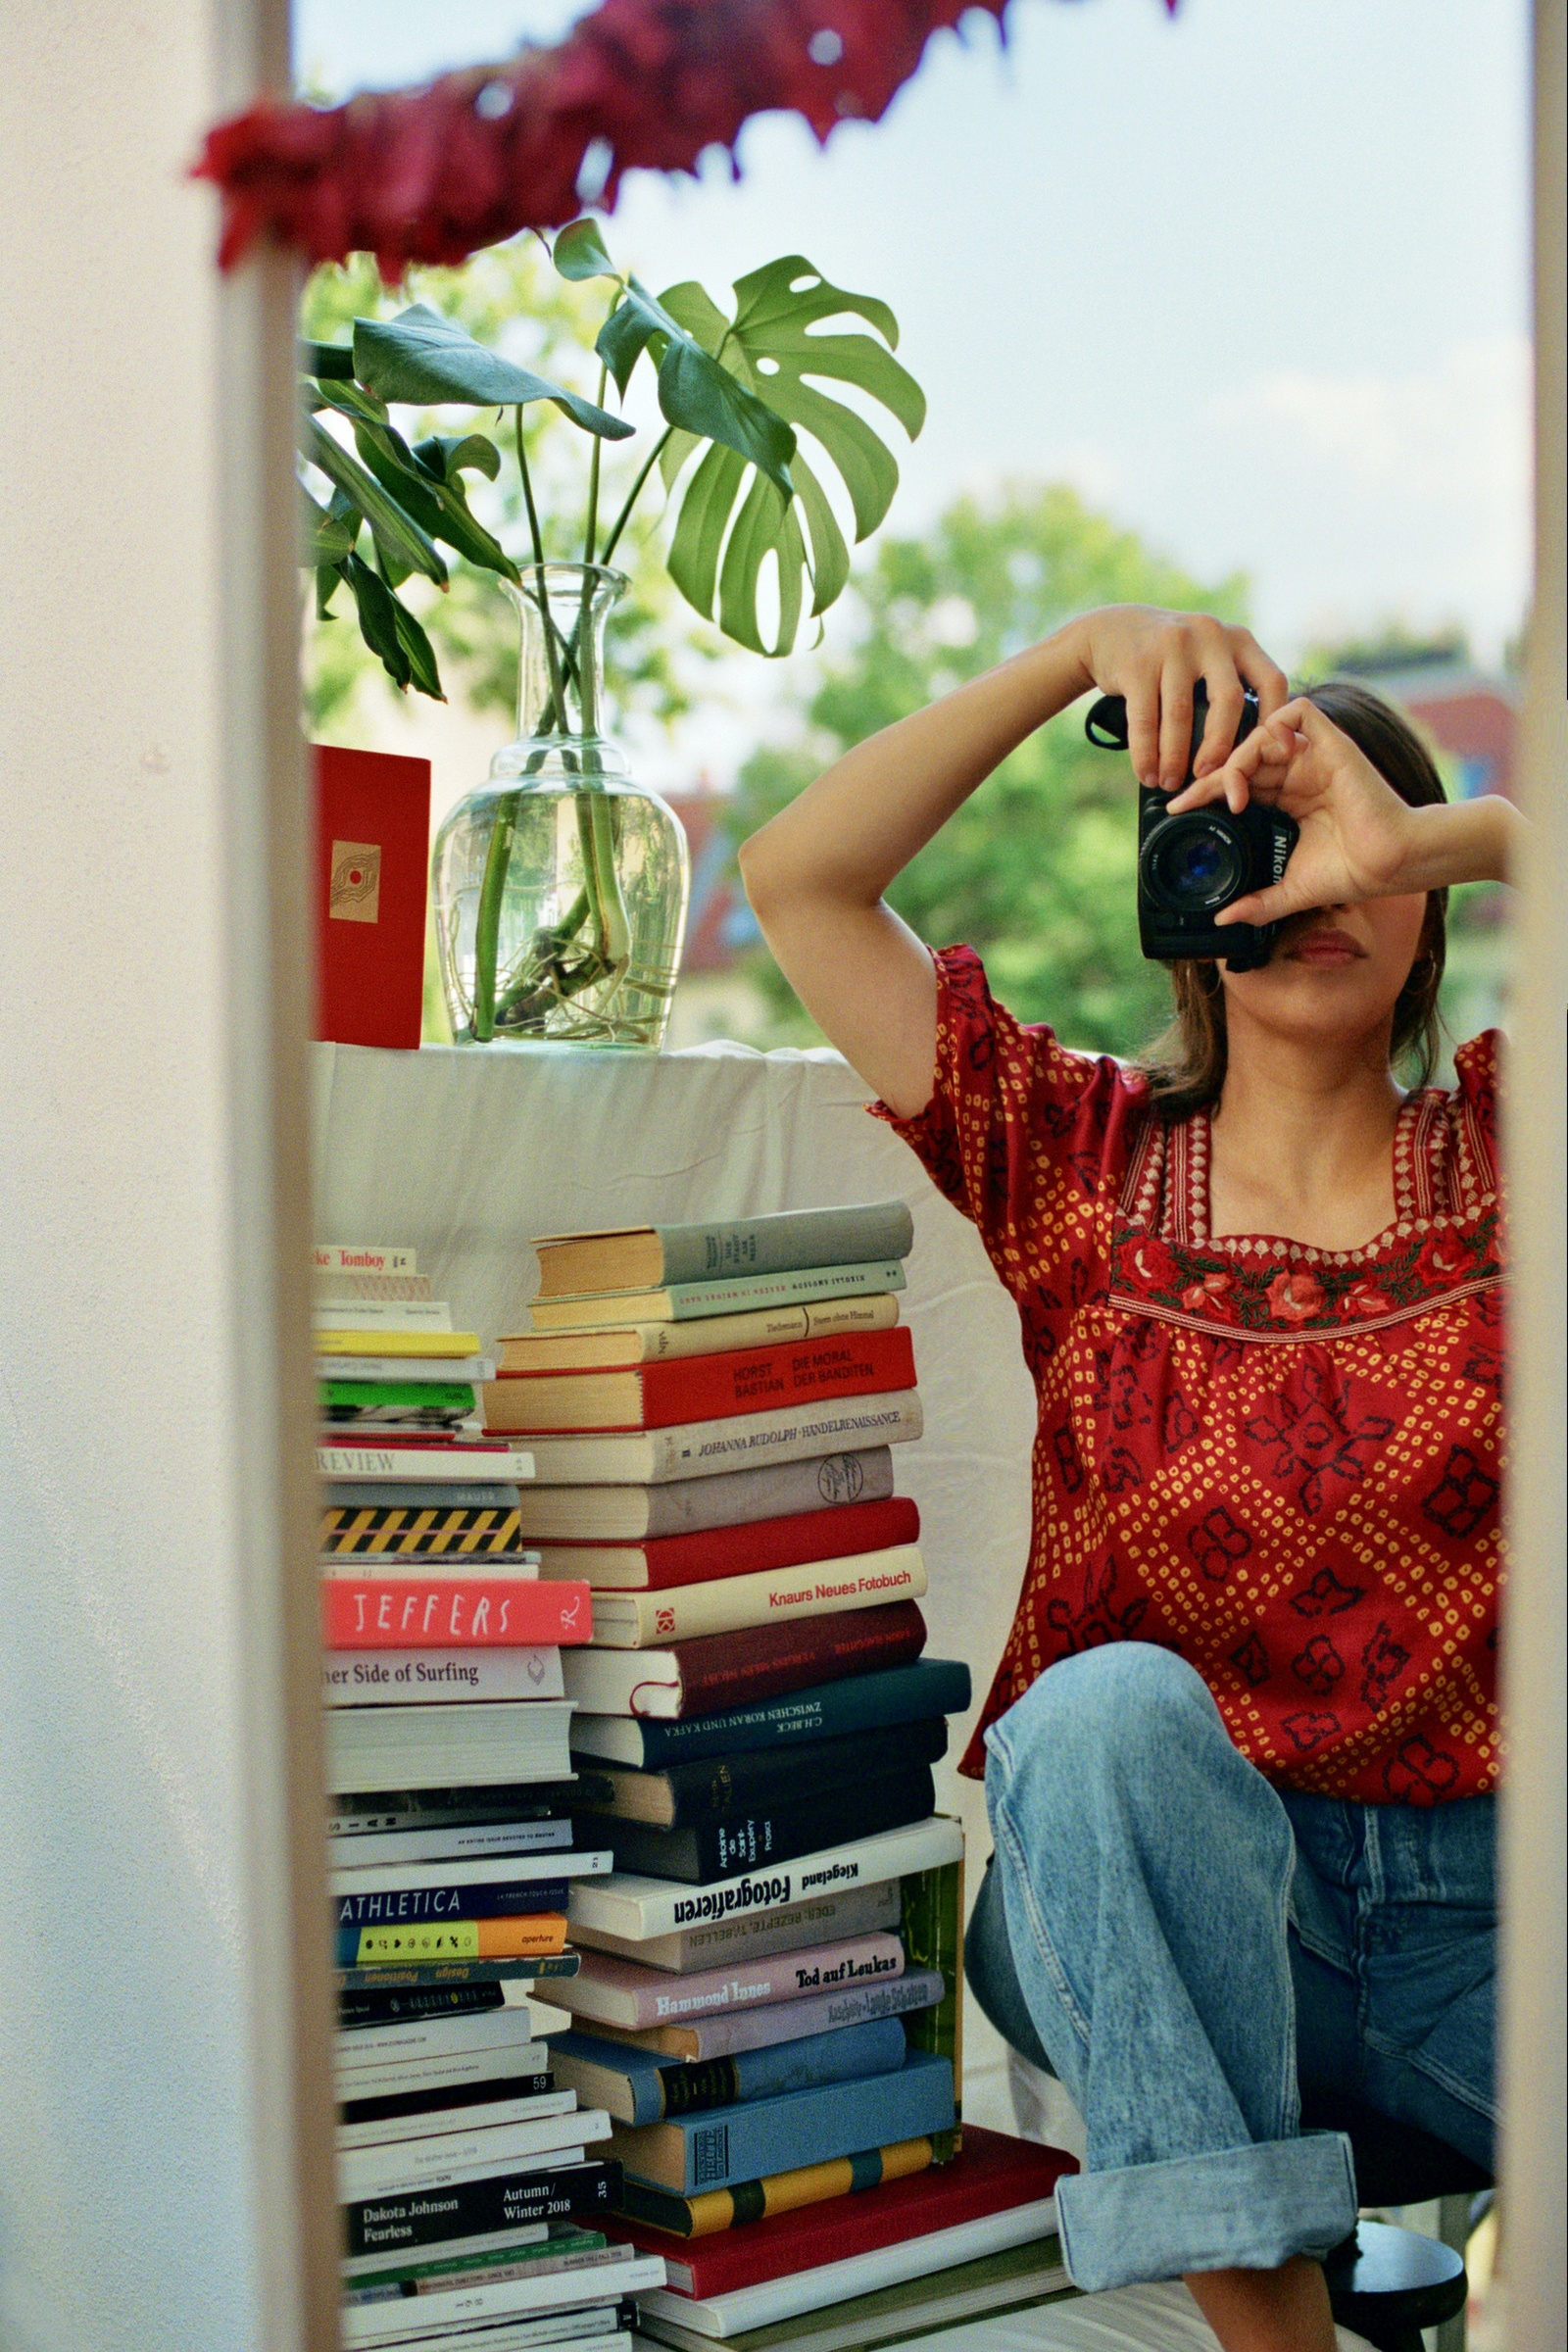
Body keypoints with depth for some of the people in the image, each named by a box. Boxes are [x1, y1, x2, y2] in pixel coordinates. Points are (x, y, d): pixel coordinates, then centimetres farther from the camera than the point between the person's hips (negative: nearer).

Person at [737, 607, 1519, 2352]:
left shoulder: (1506, 1152, 7)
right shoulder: (1084, 1164, 7)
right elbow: (795, 878, 0)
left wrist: (1431, 836, -15)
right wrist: (1077, 652, -7)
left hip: (1471, 1908, 0)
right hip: (1138, 1906, 1)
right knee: (1112, 1702, -35)